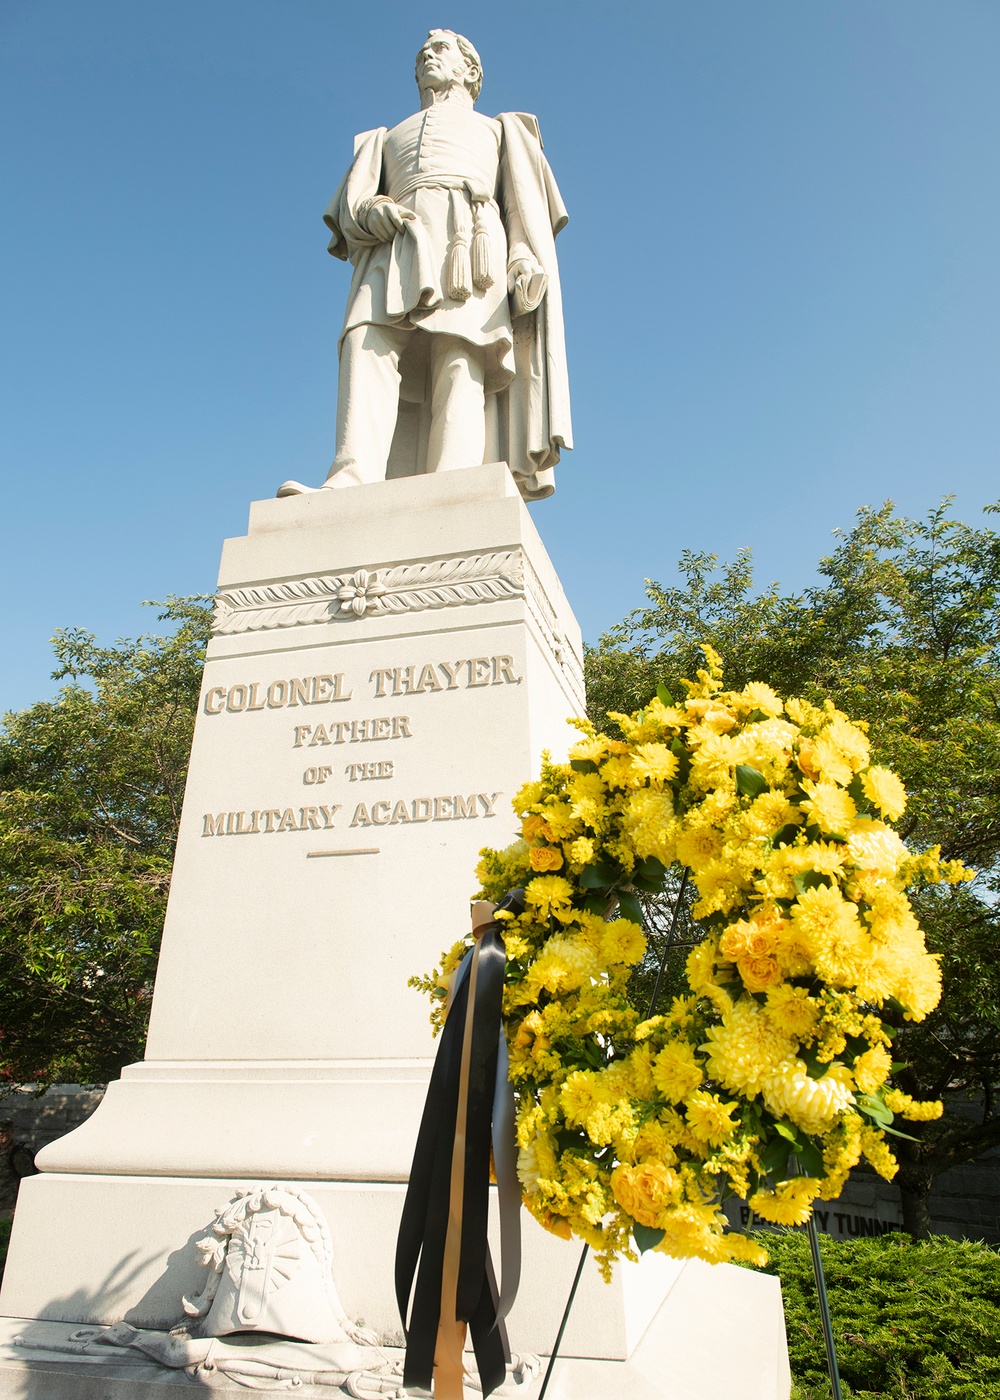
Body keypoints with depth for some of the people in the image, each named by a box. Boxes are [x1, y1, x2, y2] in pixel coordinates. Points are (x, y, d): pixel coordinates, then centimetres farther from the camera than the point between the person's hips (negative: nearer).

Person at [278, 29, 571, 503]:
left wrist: (525, 261, -8)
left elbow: (526, 206, 14)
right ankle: (352, 483, -45)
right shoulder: (385, 139, 39)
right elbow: (351, 201, 21)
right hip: (394, 247, 2)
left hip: (469, 244, -2)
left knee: (460, 365, -27)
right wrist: (370, 211, -5)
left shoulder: (499, 130, 33)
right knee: (368, 346, -28)